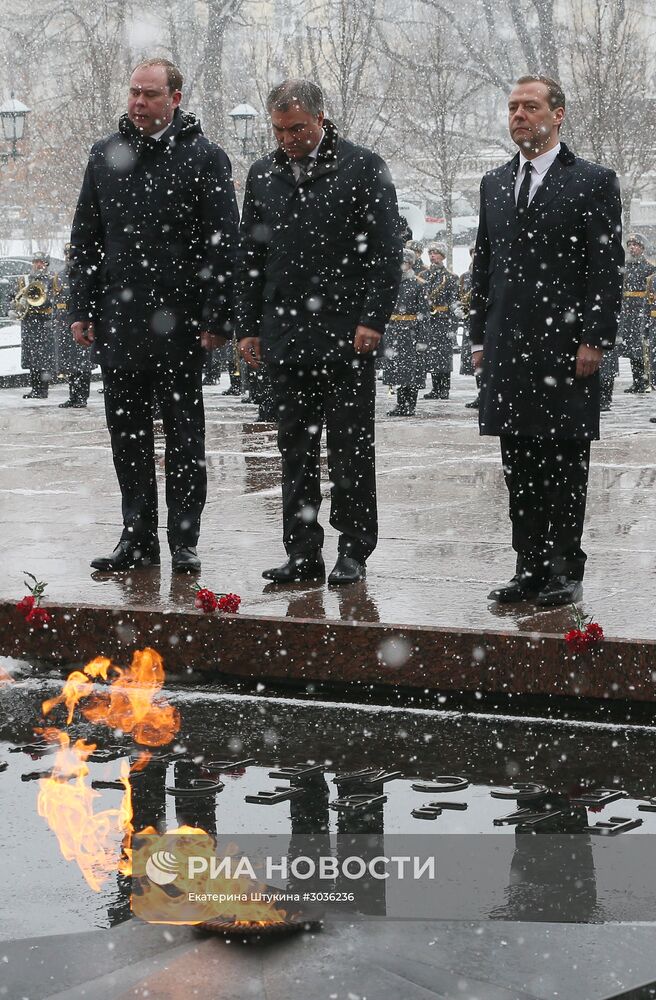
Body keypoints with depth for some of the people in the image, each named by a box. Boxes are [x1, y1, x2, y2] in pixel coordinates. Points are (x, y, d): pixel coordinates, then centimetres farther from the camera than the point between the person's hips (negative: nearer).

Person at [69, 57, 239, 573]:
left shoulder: (205, 158, -3)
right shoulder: (106, 155, 10)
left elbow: (223, 245, -6)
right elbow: (85, 239, 14)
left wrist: (216, 318, -11)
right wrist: (81, 309, 7)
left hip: (179, 321, -4)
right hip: (118, 320, 4)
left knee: (184, 434, 4)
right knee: (127, 433, 8)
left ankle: (184, 541, 11)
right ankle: (138, 537, 17)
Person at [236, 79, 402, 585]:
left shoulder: (363, 167, -2)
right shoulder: (263, 174, 12)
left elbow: (387, 250, -5)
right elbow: (250, 257, 16)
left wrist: (373, 319, -12)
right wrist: (248, 327, 11)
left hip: (346, 336, -4)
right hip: (285, 336, 5)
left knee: (350, 450, 0)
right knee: (296, 451, 8)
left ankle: (354, 552, 8)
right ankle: (303, 553, 14)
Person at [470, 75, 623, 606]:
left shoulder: (593, 182, -2)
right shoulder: (495, 184, 15)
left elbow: (607, 268, -6)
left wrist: (594, 341, -13)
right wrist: (480, 337, 11)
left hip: (565, 347, -5)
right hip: (508, 349, 5)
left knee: (564, 462, 0)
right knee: (520, 463, 8)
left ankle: (565, 571, 7)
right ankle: (530, 568, 16)